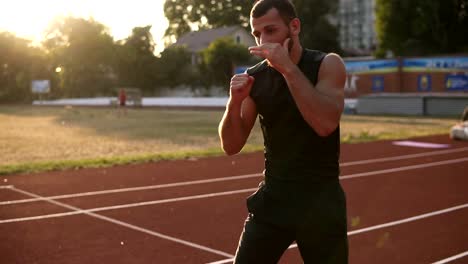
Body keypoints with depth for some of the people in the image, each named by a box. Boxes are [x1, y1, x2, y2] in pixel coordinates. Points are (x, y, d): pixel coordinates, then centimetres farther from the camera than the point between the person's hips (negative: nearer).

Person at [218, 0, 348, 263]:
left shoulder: (327, 64, -7)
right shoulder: (255, 77, 1)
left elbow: (325, 124, -25)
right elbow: (232, 147, 2)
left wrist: (288, 68, -25)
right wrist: (235, 102, -15)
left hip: (320, 200, -2)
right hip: (272, 197, 3)